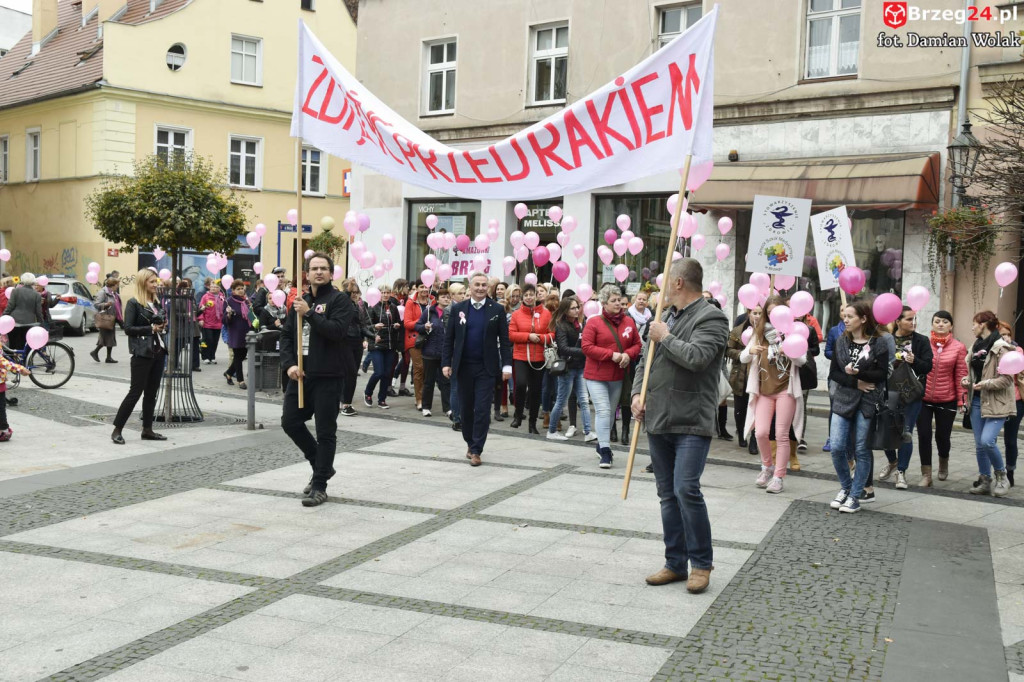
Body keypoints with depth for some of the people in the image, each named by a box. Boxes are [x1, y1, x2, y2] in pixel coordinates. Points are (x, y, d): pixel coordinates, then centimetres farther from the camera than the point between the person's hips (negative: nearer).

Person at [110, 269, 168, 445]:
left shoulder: (156, 302, 14)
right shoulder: (133, 303, -7)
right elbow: (128, 328, -14)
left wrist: (163, 325, 0)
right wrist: (150, 328, -18)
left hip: (158, 352, 7)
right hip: (142, 353, -7)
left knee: (151, 392, 9)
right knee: (135, 392, -5)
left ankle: (147, 430, 15)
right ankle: (117, 430, 3)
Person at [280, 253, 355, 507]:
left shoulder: (339, 300, -5)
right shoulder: (300, 302, 13)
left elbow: (337, 330, -20)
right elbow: (286, 335, 12)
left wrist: (309, 313, -19)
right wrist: (290, 363, -2)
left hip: (328, 376, -6)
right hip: (300, 374, 7)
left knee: (325, 432, 0)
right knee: (290, 422, 9)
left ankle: (319, 486, 8)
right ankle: (321, 465, 29)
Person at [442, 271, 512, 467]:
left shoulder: (497, 310, 0)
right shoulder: (458, 309, 3)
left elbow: (504, 340, -1)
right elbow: (449, 339, 4)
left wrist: (507, 365, -8)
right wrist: (446, 363, -3)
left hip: (486, 368, -2)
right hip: (464, 367, 2)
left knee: (482, 409, -4)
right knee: (467, 407, 11)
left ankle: (476, 450, 2)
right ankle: (470, 442, 29)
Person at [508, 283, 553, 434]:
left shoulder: (546, 313, 2)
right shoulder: (516, 314, 2)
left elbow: (552, 334, 1)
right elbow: (511, 335, -3)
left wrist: (540, 338, -16)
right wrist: (528, 336, -15)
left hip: (539, 358, 1)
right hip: (520, 356, -1)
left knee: (535, 390, 7)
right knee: (521, 383, -21)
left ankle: (533, 424, 20)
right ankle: (518, 416, 2)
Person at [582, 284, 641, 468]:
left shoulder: (629, 322, 4)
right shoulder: (594, 323, -7)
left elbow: (637, 344, 9)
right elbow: (587, 347, -12)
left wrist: (628, 355, -13)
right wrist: (612, 354, -18)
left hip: (618, 376, 5)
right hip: (596, 376, -4)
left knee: (611, 411, 15)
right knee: (603, 411, -11)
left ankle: (602, 444, 33)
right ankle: (605, 452, -9)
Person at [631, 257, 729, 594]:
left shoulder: (711, 318, -8)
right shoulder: (665, 317, 18)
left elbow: (696, 357, -24)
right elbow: (645, 360, 22)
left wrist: (665, 337, -10)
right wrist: (637, 393, 6)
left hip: (692, 423, -8)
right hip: (658, 421, 8)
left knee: (686, 490, -14)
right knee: (667, 495, 11)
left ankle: (701, 563, 3)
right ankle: (675, 563, 20)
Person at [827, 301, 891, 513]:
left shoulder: (878, 343, -3)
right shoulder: (841, 342, 7)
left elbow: (882, 374, -8)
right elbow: (833, 373, 3)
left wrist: (858, 372, -21)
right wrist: (856, 383, -11)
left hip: (867, 402, -3)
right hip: (843, 399, 3)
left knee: (862, 450, 2)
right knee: (837, 448, -3)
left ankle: (855, 496, 12)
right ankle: (845, 488, 20)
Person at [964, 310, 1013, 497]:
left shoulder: (1001, 348, -11)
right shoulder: (976, 346, 13)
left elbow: (1006, 379, -15)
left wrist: (985, 384, -22)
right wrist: (967, 380, 5)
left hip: (996, 402, -8)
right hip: (977, 400, 8)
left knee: (987, 440, -18)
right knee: (979, 444, 8)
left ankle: (1001, 476, 5)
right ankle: (985, 481, 20)